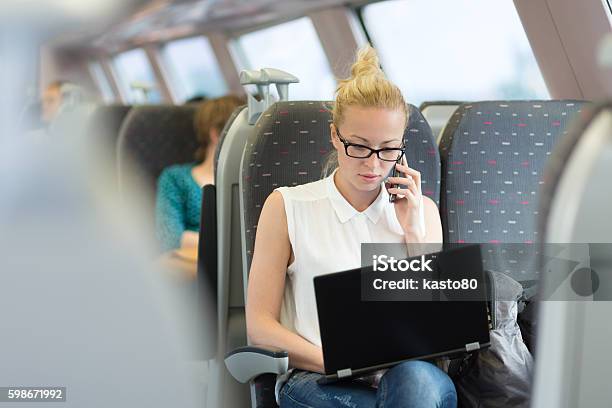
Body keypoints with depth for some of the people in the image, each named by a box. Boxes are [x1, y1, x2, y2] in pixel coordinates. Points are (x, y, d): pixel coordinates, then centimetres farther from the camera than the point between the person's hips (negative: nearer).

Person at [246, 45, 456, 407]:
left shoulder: (420, 210, 18)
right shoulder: (287, 206, 9)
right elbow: (260, 326, 3)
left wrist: (414, 234, 5)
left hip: (414, 374, 3)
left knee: (415, 378, -37)